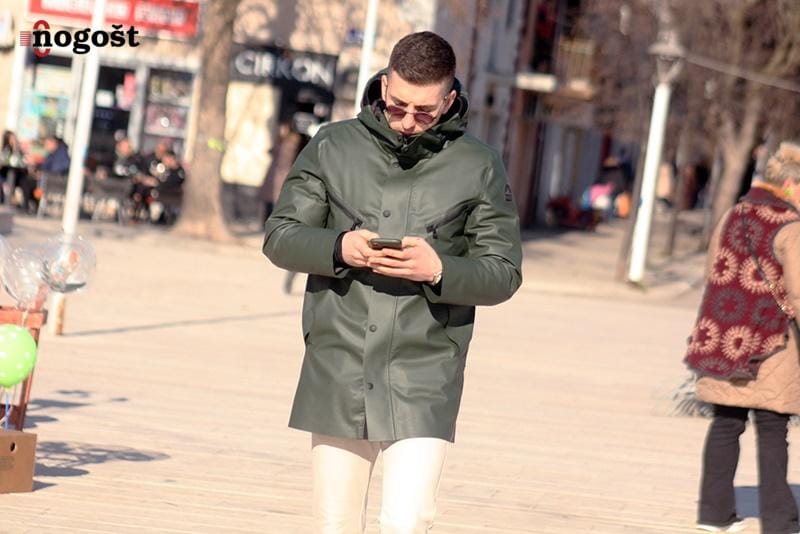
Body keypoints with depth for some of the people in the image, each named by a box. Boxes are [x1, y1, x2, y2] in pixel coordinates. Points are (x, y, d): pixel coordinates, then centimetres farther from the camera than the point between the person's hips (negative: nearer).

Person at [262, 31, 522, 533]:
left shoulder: (479, 168, 1)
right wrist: (338, 247, -15)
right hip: (337, 370, 2)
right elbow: (280, 237, 6)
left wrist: (440, 270, -18)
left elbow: (503, 272, 2)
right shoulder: (333, 147, 5)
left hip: (425, 378, -2)